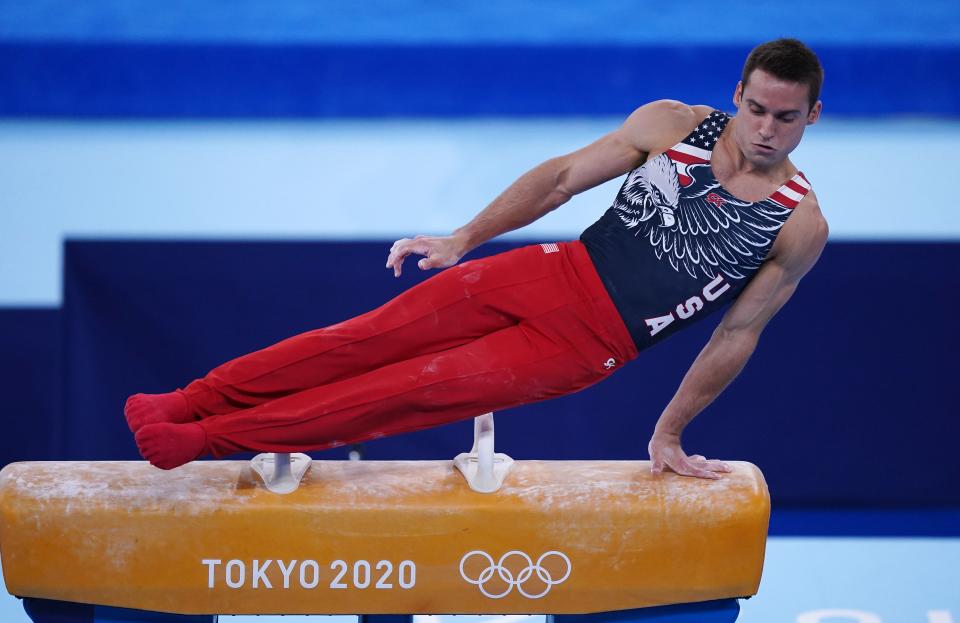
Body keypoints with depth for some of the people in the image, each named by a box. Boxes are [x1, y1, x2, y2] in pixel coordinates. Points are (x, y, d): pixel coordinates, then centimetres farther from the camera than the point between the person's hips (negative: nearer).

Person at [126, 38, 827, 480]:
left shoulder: (800, 225, -10)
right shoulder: (671, 124, -2)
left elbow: (737, 336, -2)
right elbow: (562, 177, 6)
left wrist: (669, 433, 4)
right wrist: (462, 240, 6)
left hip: (592, 346, -3)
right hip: (555, 274, 3)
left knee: (415, 389, -10)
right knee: (372, 338, -5)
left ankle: (206, 439, -10)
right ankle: (192, 403, -1)